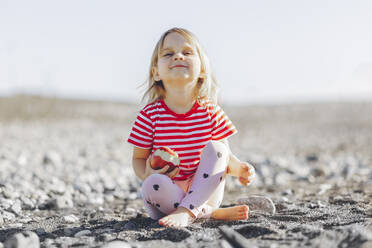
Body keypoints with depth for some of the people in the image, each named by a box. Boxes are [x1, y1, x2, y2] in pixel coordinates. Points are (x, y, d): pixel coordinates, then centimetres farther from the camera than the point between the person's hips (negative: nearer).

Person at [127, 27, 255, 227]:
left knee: (215, 148, -20)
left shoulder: (211, 112, -2)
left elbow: (225, 155, 6)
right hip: (168, 196, -2)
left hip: (204, 193, 2)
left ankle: (185, 212, -31)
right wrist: (147, 174, -25)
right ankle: (209, 214, -18)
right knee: (152, 185, -34)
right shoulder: (150, 115, -8)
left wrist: (238, 168, -18)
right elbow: (138, 158, -1)